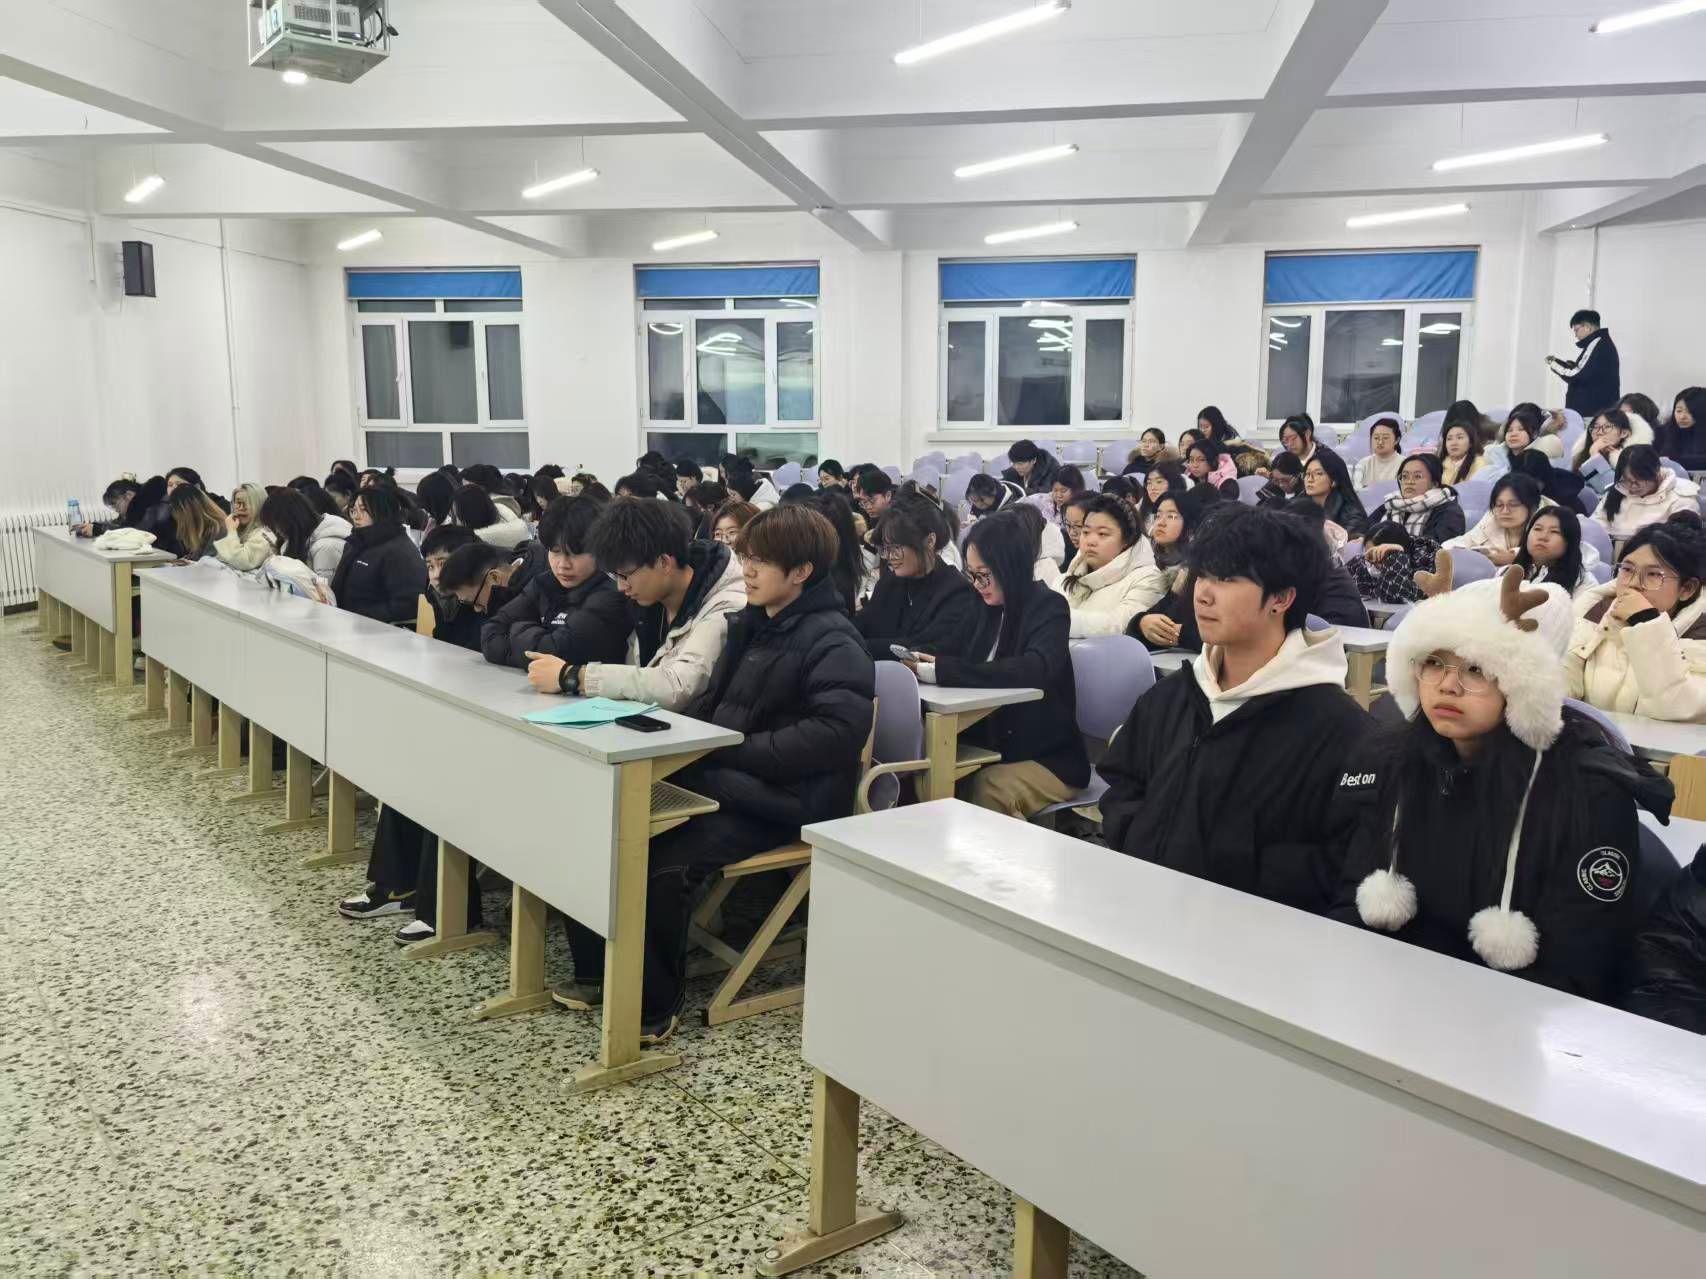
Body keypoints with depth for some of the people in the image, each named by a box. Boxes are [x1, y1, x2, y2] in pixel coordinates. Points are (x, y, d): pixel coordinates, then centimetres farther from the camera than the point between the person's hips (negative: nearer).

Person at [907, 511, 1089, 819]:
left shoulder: (1049, 608, -13)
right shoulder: (991, 608, 7)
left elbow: (1032, 671, -31)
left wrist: (942, 670, -34)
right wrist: (929, 664, -16)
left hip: (1050, 760, -6)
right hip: (996, 750, 6)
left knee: (985, 790, -32)